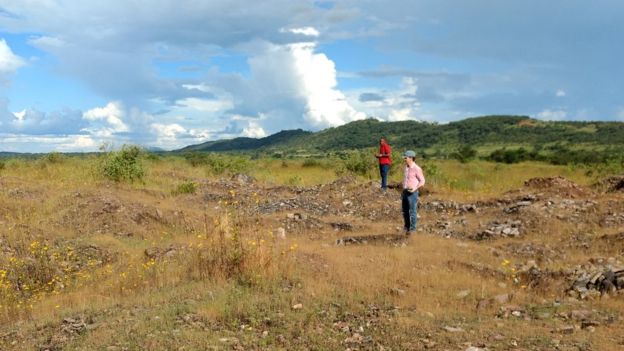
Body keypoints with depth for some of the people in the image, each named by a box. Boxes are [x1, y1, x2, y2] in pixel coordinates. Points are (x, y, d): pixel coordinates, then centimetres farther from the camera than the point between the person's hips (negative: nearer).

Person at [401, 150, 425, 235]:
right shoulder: (406, 167, 10)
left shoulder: (417, 169, -14)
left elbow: (422, 181, -11)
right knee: (405, 210, 13)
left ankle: (412, 229, 8)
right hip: (405, 192, 8)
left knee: (412, 211, -2)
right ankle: (407, 226, 28)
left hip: (412, 193, -8)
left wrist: (415, 188, -25)